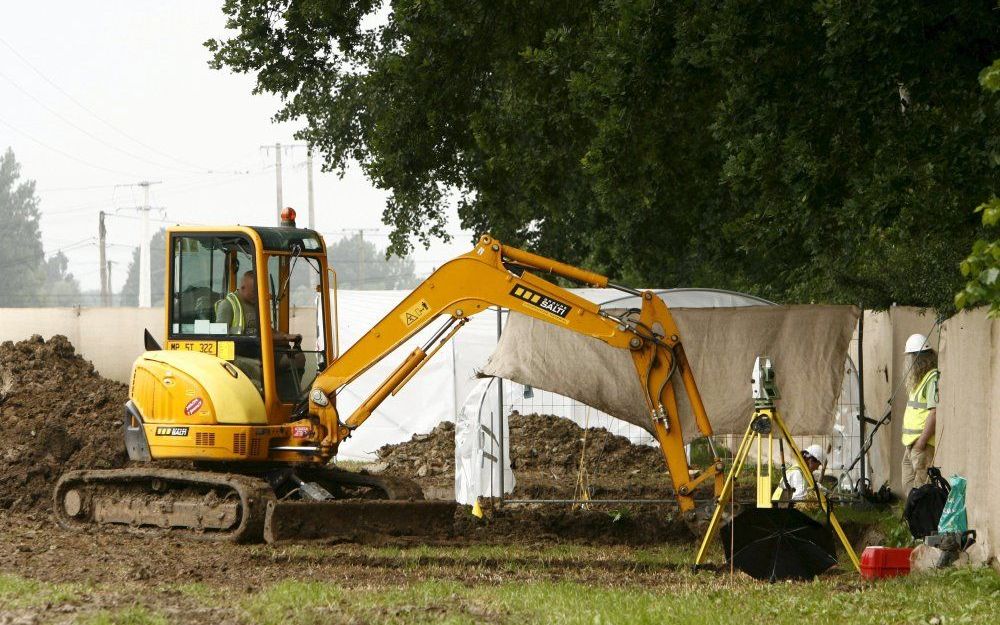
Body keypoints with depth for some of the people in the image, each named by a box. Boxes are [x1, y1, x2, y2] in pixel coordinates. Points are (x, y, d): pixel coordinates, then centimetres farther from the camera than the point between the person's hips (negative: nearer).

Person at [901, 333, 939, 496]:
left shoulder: (933, 378, -14)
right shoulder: (918, 379, 20)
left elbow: (934, 413, -22)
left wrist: (922, 441, -23)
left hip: (924, 445, -11)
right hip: (910, 444, 11)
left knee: (921, 489, -11)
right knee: (908, 487, 13)